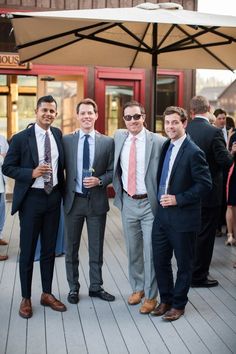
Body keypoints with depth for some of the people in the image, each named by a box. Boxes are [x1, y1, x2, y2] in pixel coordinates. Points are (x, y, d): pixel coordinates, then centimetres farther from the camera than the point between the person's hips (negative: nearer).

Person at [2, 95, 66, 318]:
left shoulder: (58, 134, 5)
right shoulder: (21, 138, -8)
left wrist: (62, 190, 9)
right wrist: (32, 173, -21)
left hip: (53, 197, 4)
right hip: (31, 199, -4)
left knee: (50, 249, 13)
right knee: (27, 251, 5)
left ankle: (47, 294, 28)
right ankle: (26, 298, 21)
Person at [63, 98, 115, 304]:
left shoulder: (107, 142, -1)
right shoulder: (66, 140, 0)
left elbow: (112, 171, 1)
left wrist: (99, 181, -16)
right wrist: (62, 195, -3)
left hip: (97, 201, 0)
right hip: (73, 200, 1)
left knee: (97, 248, 11)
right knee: (71, 248, 12)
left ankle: (96, 287, 28)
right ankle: (73, 288, 28)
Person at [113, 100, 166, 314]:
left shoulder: (158, 142, -11)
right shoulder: (119, 137, 4)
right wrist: (118, 189, 12)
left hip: (150, 203, -4)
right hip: (128, 202, 4)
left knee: (150, 252, 3)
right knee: (133, 249, 17)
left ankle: (151, 296, 19)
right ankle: (137, 288, 35)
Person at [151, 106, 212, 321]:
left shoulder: (193, 152, -14)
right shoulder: (165, 147, 8)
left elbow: (205, 184, -16)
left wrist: (178, 199, -19)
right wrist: (160, 198, 7)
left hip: (183, 218, -6)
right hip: (162, 215, 7)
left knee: (184, 264, 10)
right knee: (160, 261, 13)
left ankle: (178, 305, 26)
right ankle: (165, 300, 32)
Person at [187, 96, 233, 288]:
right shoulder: (214, 132, -18)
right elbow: (226, 162, -18)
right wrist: (230, 152, 2)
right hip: (209, 192, -6)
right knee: (205, 234, 6)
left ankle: (191, 269, 35)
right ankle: (199, 276, 15)